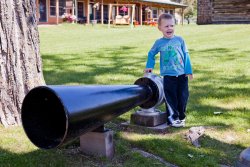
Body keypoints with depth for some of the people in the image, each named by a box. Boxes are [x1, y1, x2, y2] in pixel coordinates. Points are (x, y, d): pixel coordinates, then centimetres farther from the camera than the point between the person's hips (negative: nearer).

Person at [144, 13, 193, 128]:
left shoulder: (180, 40, 2)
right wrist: (149, 66, 8)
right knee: (171, 98, 0)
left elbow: (186, 55, 6)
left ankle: (181, 117, 22)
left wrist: (189, 71, 4)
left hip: (182, 74, 2)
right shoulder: (159, 43, 0)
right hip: (168, 76, -1)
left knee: (183, 97, 8)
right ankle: (172, 118, 10)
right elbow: (151, 54, 16)